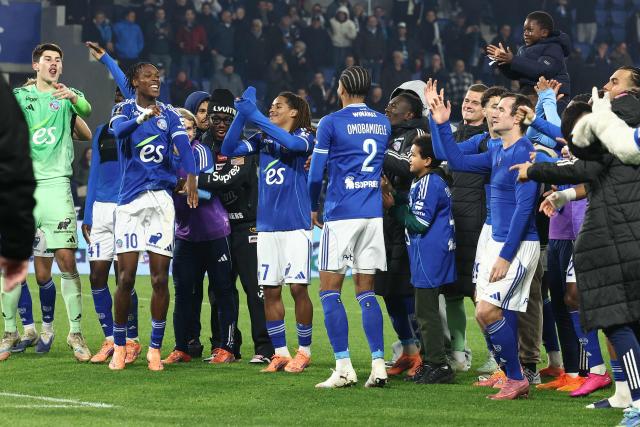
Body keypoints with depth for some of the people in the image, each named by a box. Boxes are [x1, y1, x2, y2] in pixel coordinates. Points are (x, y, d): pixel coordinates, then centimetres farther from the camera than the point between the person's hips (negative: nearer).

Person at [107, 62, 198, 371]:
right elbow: (118, 129, -19)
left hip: (161, 198, 1)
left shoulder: (169, 114, 8)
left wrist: (191, 177, -28)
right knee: (126, 278, -2)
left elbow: (183, 145, -10)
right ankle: (119, 347, 12)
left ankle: (155, 349, 8)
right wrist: (144, 116, -38)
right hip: (130, 200, -1)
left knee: (160, 278, -1)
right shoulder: (124, 110, 5)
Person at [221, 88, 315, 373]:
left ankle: (304, 351, 6)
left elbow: (292, 143, -25)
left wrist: (255, 116, -25)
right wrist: (241, 115, -8)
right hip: (267, 224, 5)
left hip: (296, 224, -5)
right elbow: (229, 149, 4)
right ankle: (280, 353, 12)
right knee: (270, 291, 4)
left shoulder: (304, 136, -2)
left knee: (298, 288, -6)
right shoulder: (262, 139, 13)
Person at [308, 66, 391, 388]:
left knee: (330, 290, 1)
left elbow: (316, 174, -4)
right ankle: (378, 365, 1)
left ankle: (344, 367, -6)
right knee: (366, 291, 9)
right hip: (374, 214, 5)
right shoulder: (383, 124, 11)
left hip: (341, 214, -5)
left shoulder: (331, 123, -5)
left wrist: (313, 207, 12)